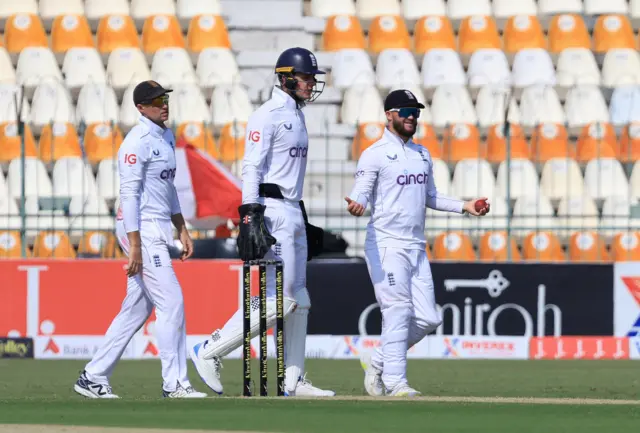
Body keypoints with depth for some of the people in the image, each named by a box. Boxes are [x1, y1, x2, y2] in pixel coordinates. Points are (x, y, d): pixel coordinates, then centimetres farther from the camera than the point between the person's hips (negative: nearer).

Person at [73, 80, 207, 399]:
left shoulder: (166, 138, 16)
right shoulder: (138, 142, -14)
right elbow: (129, 194, -18)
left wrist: (182, 230, 19)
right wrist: (134, 246, -22)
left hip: (157, 230, 10)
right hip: (142, 231, -10)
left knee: (137, 308, 9)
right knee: (171, 301, -10)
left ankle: (93, 378, 13)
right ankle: (174, 382, -6)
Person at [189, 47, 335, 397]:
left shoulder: (296, 115, 18)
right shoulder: (267, 116, -11)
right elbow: (251, 169, -17)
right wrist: (251, 218, -24)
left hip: (293, 211, 10)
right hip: (272, 212, -10)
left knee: (298, 301, 9)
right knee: (279, 299, -13)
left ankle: (293, 381, 12)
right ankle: (210, 351, -7)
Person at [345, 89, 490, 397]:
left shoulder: (422, 154, 18)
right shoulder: (375, 154, -5)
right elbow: (361, 192, -15)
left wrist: (463, 206, 17)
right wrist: (356, 205, -38)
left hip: (416, 247, 7)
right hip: (386, 245, -7)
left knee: (428, 319, 3)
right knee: (398, 312, -12)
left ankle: (377, 361, 19)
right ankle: (395, 382, -6)